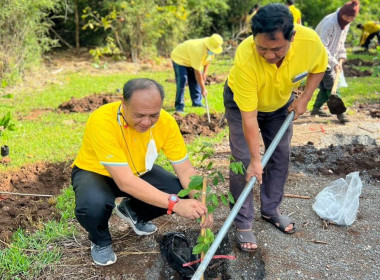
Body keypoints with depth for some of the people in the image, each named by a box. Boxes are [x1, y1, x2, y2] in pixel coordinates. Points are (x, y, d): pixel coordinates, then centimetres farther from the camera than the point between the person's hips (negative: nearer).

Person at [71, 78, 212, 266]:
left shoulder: (166, 122, -22)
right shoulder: (102, 121, -37)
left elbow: (185, 169, -16)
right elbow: (125, 182, -41)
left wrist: (199, 204, -34)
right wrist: (174, 204, -46)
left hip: (138, 172, 4)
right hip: (95, 173, -4)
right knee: (92, 205, -37)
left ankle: (132, 211, 15)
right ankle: (100, 241, 2)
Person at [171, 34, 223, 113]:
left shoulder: (211, 48, -18)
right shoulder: (198, 50, -41)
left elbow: (208, 59, 6)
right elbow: (197, 72, -37)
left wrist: (205, 73, -4)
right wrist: (203, 88, -31)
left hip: (190, 59, 8)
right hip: (179, 58, -8)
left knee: (195, 80, 3)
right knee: (182, 81, -17)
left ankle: (197, 102, 12)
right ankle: (179, 106, -10)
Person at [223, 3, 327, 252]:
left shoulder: (310, 41, -33)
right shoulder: (245, 58, -42)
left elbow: (319, 67, -5)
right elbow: (248, 116, -34)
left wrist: (304, 99, -13)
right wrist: (255, 160, -29)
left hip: (281, 102, 4)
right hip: (241, 102, -4)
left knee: (281, 156, 9)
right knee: (243, 161, -8)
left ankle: (271, 210, 28)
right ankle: (243, 224, 5)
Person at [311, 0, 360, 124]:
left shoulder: (346, 24, 4)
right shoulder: (329, 22, -23)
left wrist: (341, 56, 3)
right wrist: (334, 63, -30)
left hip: (328, 59, 8)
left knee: (325, 87, 10)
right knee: (332, 86, -9)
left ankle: (316, 108, 24)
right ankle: (339, 113, -6)